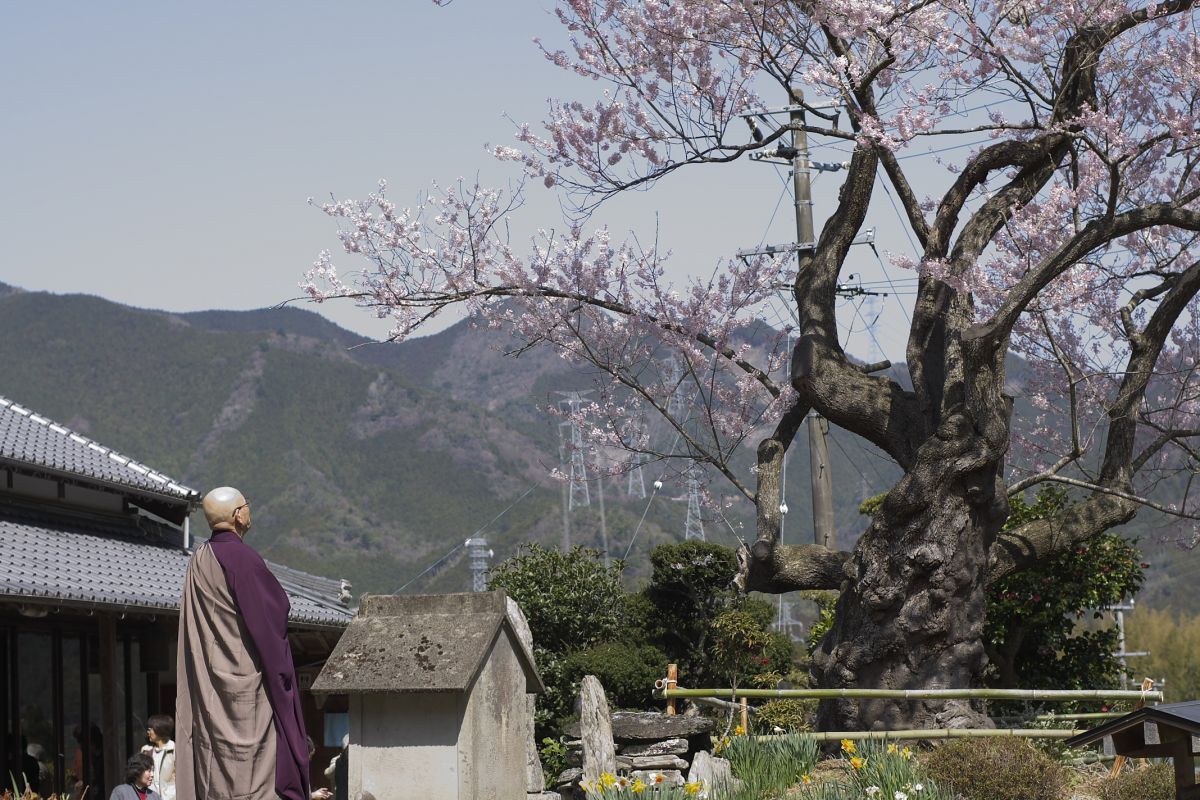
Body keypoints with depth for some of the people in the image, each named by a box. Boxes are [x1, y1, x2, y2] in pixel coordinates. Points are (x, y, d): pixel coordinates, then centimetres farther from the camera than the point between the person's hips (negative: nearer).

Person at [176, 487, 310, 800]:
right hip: (248, 678, -8)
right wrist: (282, 673, -7)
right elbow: (267, 621, -15)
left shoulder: (198, 562, 9)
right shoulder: (243, 559, -14)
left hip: (208, 688, 8)